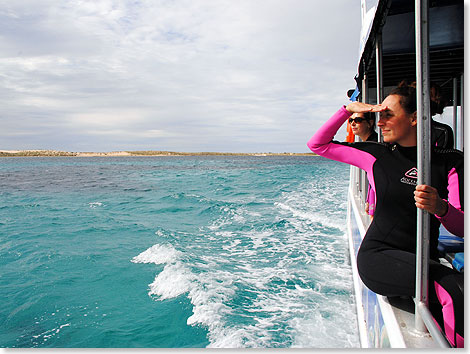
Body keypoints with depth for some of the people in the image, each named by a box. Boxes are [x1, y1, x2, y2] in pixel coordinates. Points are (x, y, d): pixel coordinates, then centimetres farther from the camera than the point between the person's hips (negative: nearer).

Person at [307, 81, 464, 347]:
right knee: (454, 290, -26)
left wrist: (440, 208, -25)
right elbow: (318, 144, 11)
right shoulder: (377, 155, 4)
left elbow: (461, 228, -3)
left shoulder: (450, 162, 4)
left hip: (425, 260, 2)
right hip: (377, 256, -2)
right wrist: (348, 110, 3)